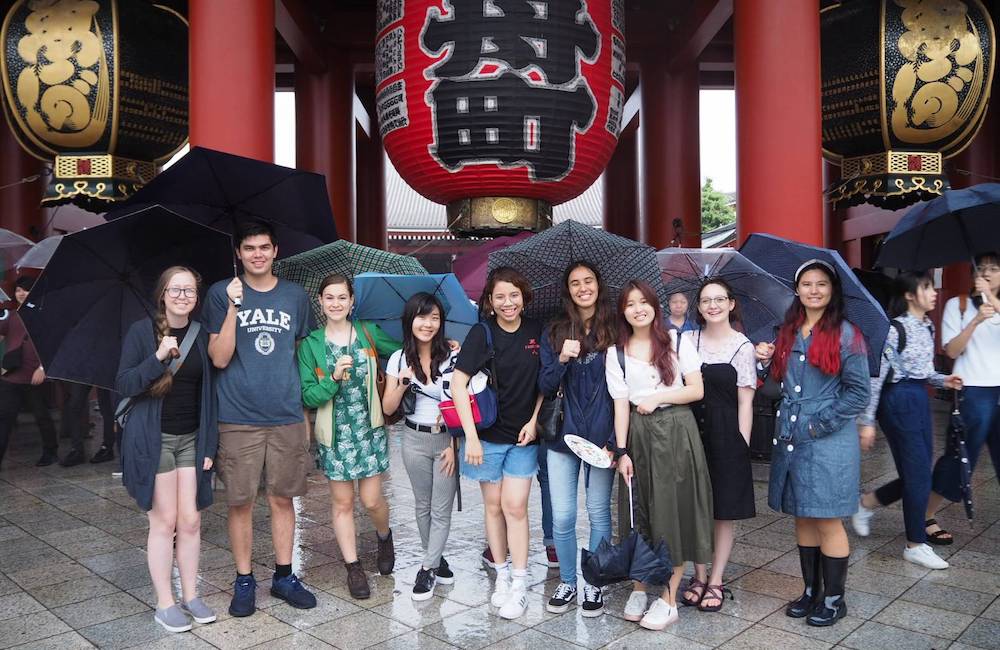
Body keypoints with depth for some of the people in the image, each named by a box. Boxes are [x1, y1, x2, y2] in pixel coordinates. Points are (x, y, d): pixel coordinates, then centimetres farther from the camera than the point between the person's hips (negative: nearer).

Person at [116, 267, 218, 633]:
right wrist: (158, 357, -25)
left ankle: (190, 596, 21)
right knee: (164, 521, 1)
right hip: (153, 439, -3)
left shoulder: (202, 337, 5)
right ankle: (164, 604, 15)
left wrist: (210, 444, 4)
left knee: (191, 521, 6)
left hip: (191, 439, 3)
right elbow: (123, 385, -10)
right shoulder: (141, 332, -4)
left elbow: (209, 393, 7)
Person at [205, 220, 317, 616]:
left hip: (287, 418, 2)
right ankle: (244, 581, 22)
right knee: (241, 502, 6)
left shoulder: (295, 296, 7)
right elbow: (219, 358, -8)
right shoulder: (221, 294, 0)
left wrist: (305, 410, 8)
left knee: (282, 499, 11)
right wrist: (233, 307, -19)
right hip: (238, 419, -2)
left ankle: (284, 576, 25)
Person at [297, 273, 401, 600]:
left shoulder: (368, 333, 1)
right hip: (335, 434, 0)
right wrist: (333, 379, -23)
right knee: (342, 502, 6)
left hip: (369, 428, 0)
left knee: (371, 499, 3)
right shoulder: (311, 344, -2)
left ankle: (384, 536, 35)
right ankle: (353, 567, 21)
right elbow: (308, 396, -6)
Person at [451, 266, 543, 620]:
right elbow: (458, 384, -13)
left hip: (524, 435, 1)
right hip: (488, 434, -1)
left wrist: (534, 421, -2)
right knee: (493, 505, 9)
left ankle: (520, 582, 10)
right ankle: (502, 574, 25)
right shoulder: (482, 333, -9)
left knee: (515, 505, -1)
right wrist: (470, 436, -17)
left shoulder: (536, 331, -1)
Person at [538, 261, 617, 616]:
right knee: (562, 517, 4)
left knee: (598, 513, 8)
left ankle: (593, 585, 25)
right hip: (563, 436, 1)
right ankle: (567, 583, 24)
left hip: (602, 436, -1)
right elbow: (545, 386, 1)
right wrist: (561, 360, -19)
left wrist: (617, 437, -9)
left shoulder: (614, 330, -1)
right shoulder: (555, 332, 4)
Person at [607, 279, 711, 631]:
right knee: (639, 513, 6)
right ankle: (638, 588, 23)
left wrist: (658, 397, -11)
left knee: (673, 511, 1)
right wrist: (621, 451, -6)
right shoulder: (616, 353, 4)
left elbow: (697, 390, -1)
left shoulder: (677, 341, 1)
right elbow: (621, 405, 0)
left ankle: (669, 599, 11)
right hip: (638, 434, 2)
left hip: (676, 432, -1)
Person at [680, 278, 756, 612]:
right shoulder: (686, 341, 6)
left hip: (726, 435, -2)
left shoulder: (742, 347, -1)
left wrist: (741, 445, -6)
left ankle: (716, 581, 19)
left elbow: (745, 402, -2)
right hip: (691, 431, 3)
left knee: (725, 510, 6)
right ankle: (699, 576, 23)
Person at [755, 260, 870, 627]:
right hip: (790, 440, 6)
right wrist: (766, 360, -2)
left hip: (829, 442, -5)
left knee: (827, 521, 2)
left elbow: (858, 392, -9)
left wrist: (819, 424, -13)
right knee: (802, 518, 14)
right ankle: (811, 590, 28)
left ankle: (834, 599, 18)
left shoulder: (845, 334, -7)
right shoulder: (787, 333, 10)